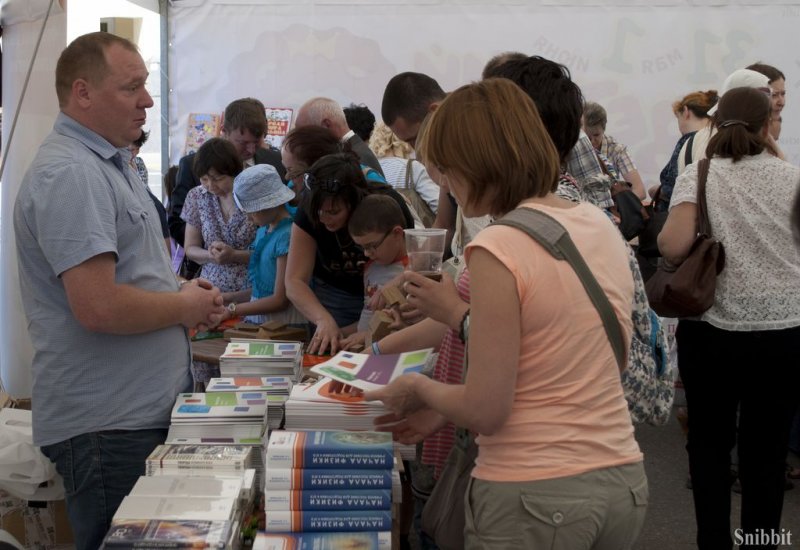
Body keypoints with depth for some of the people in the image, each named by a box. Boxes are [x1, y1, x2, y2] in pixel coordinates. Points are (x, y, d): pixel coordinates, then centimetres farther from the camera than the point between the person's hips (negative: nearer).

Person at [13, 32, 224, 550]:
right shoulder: (70, 172, -19)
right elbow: (98, 307, -28)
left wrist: (184, 295, 7)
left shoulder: (108, 162, 14)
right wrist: (184, 307, -11)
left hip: (145, 408, 10)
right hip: (108, 425, -10)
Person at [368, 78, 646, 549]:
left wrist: (420, 387, 2)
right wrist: (445, 409, 15)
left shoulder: (498, 249, -19)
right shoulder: (602, 226, 3)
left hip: (535, 495, -7)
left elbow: (485, 411, -17)